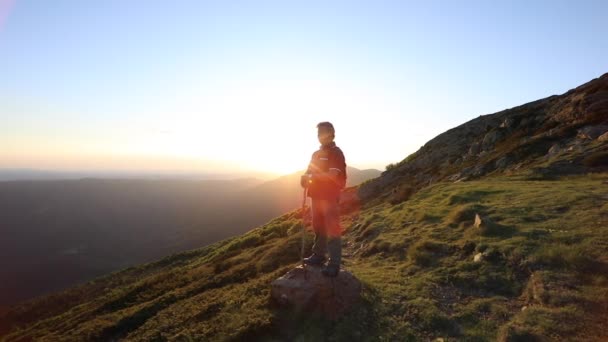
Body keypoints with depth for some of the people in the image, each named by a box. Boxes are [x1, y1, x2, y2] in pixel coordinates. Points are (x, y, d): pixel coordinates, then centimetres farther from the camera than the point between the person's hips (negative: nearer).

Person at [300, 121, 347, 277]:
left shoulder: (336, 152, -8)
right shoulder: (316, 154, 16)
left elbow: (333, 175, -19)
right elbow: (309, 172, 21)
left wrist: (313, 175, -18)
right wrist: (305, 178, -2)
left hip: (330, 197, -8)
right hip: (316, 196, 8)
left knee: (332, 230, -6)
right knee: (318, 228, 16)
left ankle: (334, 265, -1)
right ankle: (318, 255, 29)